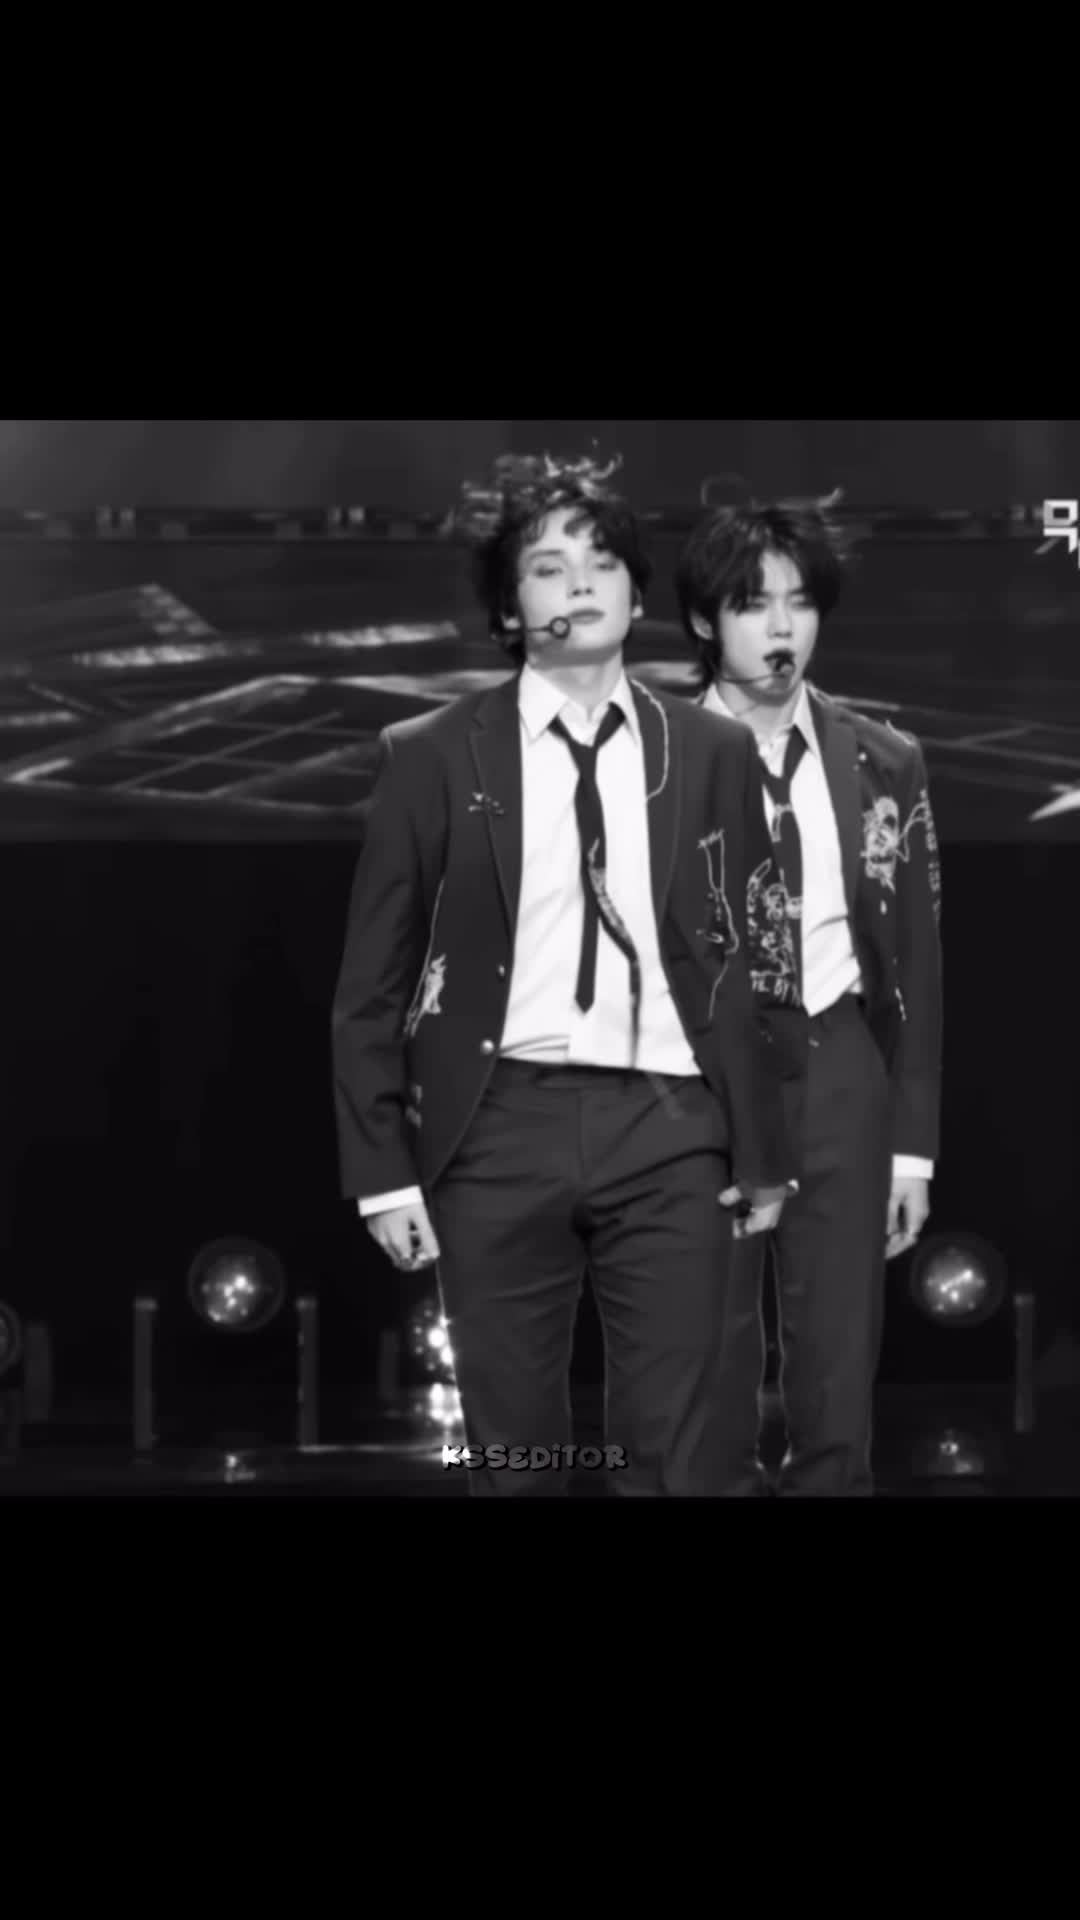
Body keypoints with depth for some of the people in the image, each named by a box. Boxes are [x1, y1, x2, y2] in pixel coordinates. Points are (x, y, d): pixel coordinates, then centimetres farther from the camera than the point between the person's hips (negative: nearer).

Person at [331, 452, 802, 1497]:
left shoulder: (712, 753, 8)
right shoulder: (432, 756, 3)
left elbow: (754, 959, 11)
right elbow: (372, 986, 5)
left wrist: (763, 1153, 8)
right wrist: (383, 1171, -1)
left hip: (668, 1129, 1)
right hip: (500, 1125, -1)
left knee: (668, 1458, -1)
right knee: (512, 1453, 5)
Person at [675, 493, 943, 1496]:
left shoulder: (882, 765, 5)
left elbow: (917, 960, 7)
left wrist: (914, 1139, 3)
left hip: (839, 1075, 2)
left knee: (839, 1368, 4)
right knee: (707, 1371, 3)